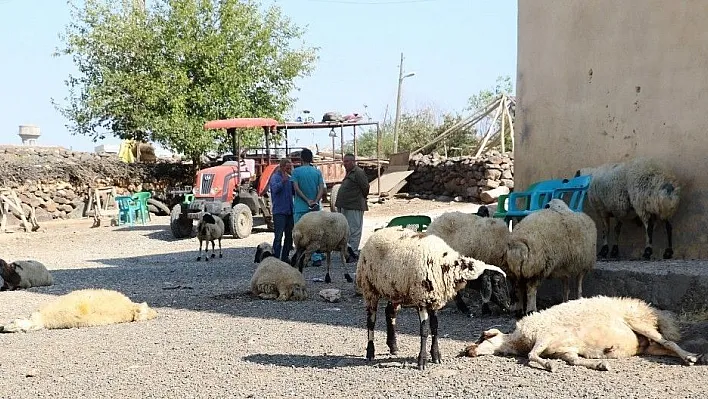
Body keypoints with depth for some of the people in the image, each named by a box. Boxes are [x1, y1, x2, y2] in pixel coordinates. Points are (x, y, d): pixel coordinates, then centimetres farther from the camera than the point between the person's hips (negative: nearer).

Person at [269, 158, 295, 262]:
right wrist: (283, 181, -33)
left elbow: (295, 191, 16)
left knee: (289, 236, 10)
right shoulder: (275, 177, -5)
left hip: (289, 211, 7)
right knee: (278, 236, -9)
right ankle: (276, 258, -8)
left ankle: (285, 257, 19)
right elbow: (275, 189, -22)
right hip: (279, 211, -7)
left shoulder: (289, 178, 14)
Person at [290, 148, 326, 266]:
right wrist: (315, 201, -12)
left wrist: (307, 200, -10)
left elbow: (296, 188, -11)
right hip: (315, 208, 3)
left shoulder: (296, 171, -2)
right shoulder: (317, 172, 5)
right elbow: (322, 188, -4)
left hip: (300, 208, -3)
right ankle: (317, 257, 5)